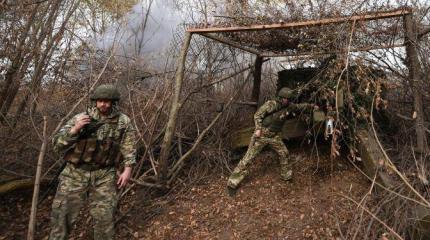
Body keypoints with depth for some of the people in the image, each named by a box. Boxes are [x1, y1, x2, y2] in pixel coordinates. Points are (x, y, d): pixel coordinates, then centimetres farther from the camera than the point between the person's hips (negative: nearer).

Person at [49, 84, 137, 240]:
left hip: (104, 175, 0)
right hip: (76, 173, 1)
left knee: (104, 217, 4)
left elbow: (128, 148, 4)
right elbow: (57, 144, -3)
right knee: (62, 213, 4)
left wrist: (127, 169, -8)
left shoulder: (123, 122, 0)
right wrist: (74, 129, -19)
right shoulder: (80, 118, -2)